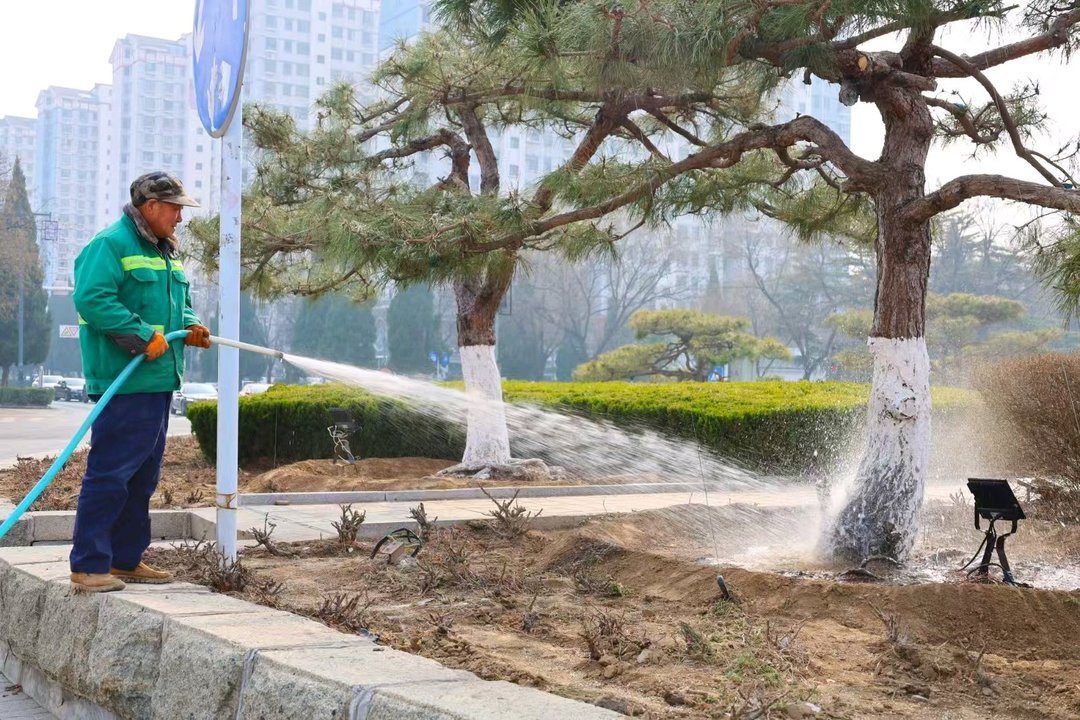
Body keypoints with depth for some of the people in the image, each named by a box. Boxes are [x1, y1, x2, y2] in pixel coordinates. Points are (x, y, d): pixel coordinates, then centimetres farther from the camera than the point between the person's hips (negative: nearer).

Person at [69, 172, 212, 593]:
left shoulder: (164, 251, 21)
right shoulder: (110, 245, -9)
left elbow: (180, 304, 31)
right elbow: (91, 299, -20)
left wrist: (191, 326, 9)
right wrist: (145, 336, -22)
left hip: (158, 380, 10)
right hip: (123, 382, -10)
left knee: (143, 477, 14)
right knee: (110, 472, -9)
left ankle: (126, 559, 23)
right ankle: (89, 565, -2)